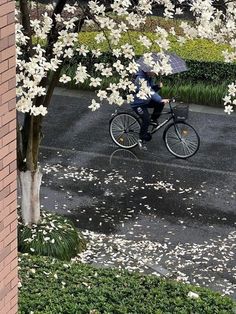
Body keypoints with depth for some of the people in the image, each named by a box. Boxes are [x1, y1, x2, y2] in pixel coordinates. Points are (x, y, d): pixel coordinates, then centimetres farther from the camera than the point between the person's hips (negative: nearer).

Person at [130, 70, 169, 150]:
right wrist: (160, 100, -44)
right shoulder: (140, 79, -28)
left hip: (146, 101, 8)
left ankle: (153, 119, 6)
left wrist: (158, 86, -15)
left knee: (160, 103, -13)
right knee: (146, 119, -23)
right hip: (137, 103, -8)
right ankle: (142, 140, -7)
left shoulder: (149, 78, -1)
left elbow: (152, 89, 8)